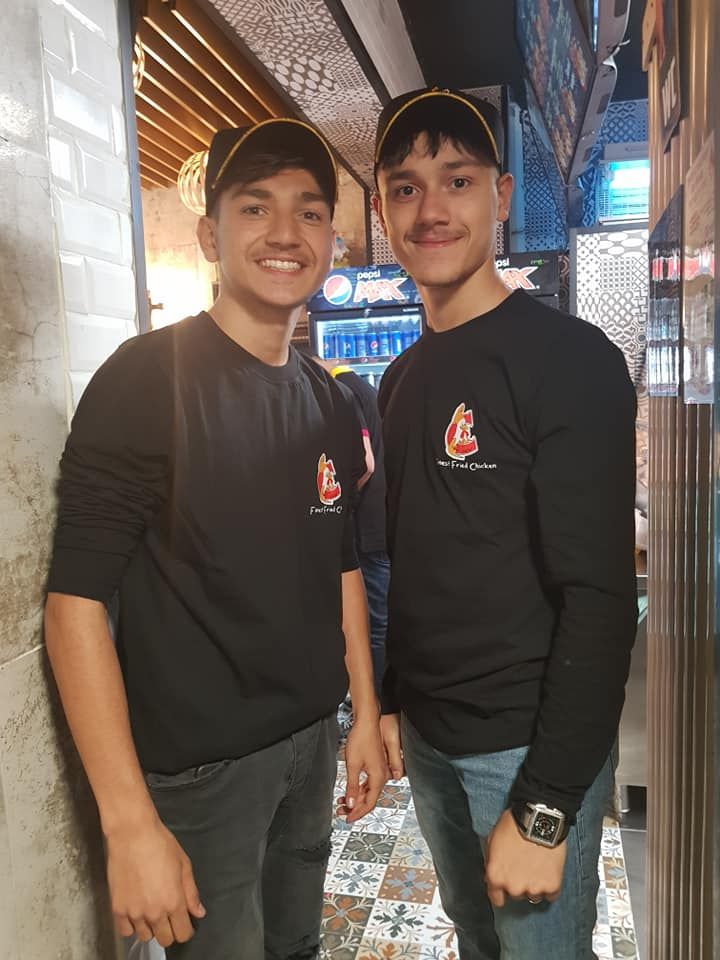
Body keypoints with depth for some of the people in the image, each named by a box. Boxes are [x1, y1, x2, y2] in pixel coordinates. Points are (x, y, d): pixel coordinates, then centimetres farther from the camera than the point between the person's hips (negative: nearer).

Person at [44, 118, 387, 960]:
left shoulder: (330, 404, 3)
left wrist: (366, 715, 10)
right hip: (199, 765, -6)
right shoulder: (147, 379, -16)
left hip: (313, 741, 6)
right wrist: (130, 822, -21)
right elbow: (74, 600, -19)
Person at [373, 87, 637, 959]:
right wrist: (391, 701, 13)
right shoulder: (403, 380, 6)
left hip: (529, 746, -6)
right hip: (428, 739, 7)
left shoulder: (568, 360, -15)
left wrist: (543, 807, -20)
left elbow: (600, 598, -20)